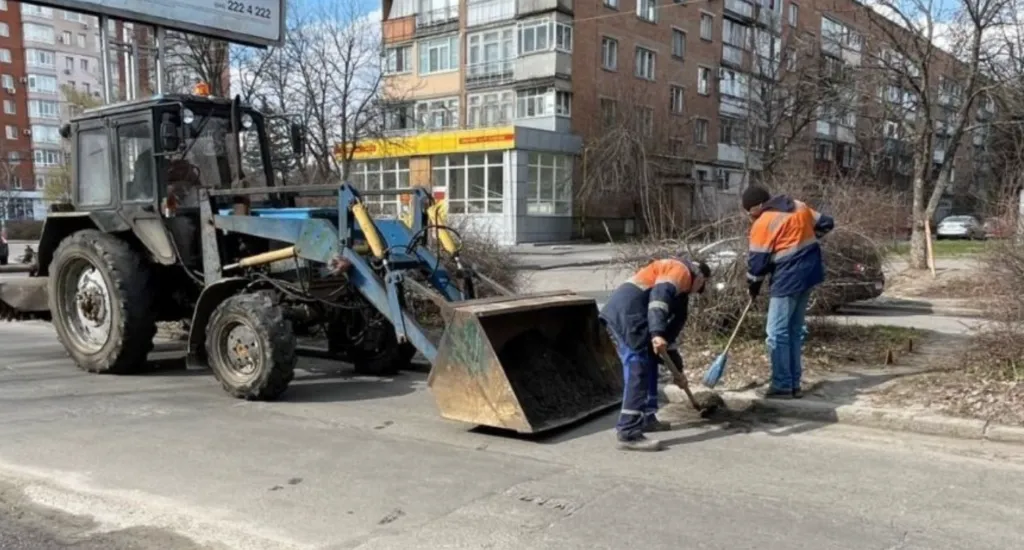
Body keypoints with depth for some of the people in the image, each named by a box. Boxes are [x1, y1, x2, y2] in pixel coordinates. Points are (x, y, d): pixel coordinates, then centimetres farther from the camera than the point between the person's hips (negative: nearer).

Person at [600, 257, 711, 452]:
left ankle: (646, 418, 28)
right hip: (627, 314, -10)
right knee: (638, 371, -12)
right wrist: (657, 333, -29)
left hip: (619, 313, 10)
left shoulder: (680, 285, 32)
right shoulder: (681, 271, 2)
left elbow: (674, 320, 33)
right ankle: (629, 434, -15)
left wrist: (673, 355, 33)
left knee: (648, 365, 21)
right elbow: (659, 296, -18)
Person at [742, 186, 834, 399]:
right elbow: (826, 223, 19)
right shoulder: (799, 207, 11)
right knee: (795, 330, 14)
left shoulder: (763, 223, -11)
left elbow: (757, 261, -8)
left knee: (777, 333, -2)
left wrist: (753, 286, 7)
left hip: (789, 278, -9)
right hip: (810, 272, 9)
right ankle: (794, 384, 17)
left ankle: (782, 385, -1)